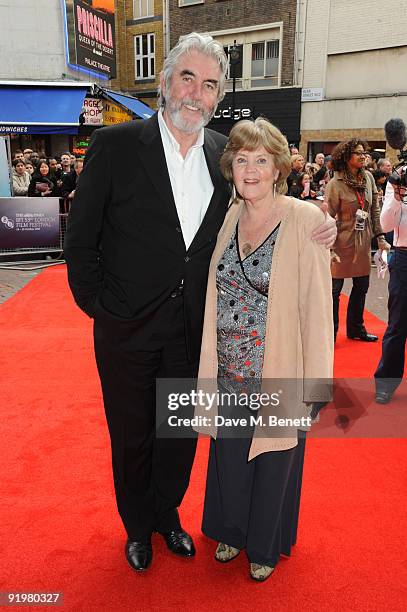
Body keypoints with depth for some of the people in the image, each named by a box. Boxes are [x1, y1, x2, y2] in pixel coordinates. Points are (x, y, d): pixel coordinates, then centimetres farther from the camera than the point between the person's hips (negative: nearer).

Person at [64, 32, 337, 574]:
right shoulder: (115, 144, -11)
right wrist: (96, 304, -7)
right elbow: (80, 238, -6)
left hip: (192, 331, 3)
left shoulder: (223, 153, 0)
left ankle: (167, 515, 48)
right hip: (127, 331, -2)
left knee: (180, 434, 20)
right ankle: (137, 527, 45)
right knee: (131, 437, 17)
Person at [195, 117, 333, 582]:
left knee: (272, 461, 16)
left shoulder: (306, 220, -13)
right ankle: (231, 530, 48)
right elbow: (215, 295, 9)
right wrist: (211, 365, 9)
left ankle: (265, 545, 43)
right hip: (229, 373, 4)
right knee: (228, 456, 20)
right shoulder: (228, 218, 2)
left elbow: (316, 305, -13)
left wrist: (314, 381, -13)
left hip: (278, 375, -4)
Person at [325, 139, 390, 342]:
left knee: (361, 287, 16)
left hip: (363, 242, 6)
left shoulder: (368, 178, 5)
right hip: (342, 242, -6)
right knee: (334, 289, 1)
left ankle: (356, 329, 33)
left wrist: (380, 237, 7)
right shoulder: (335, 184, -13)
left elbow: (375, 209, 10)